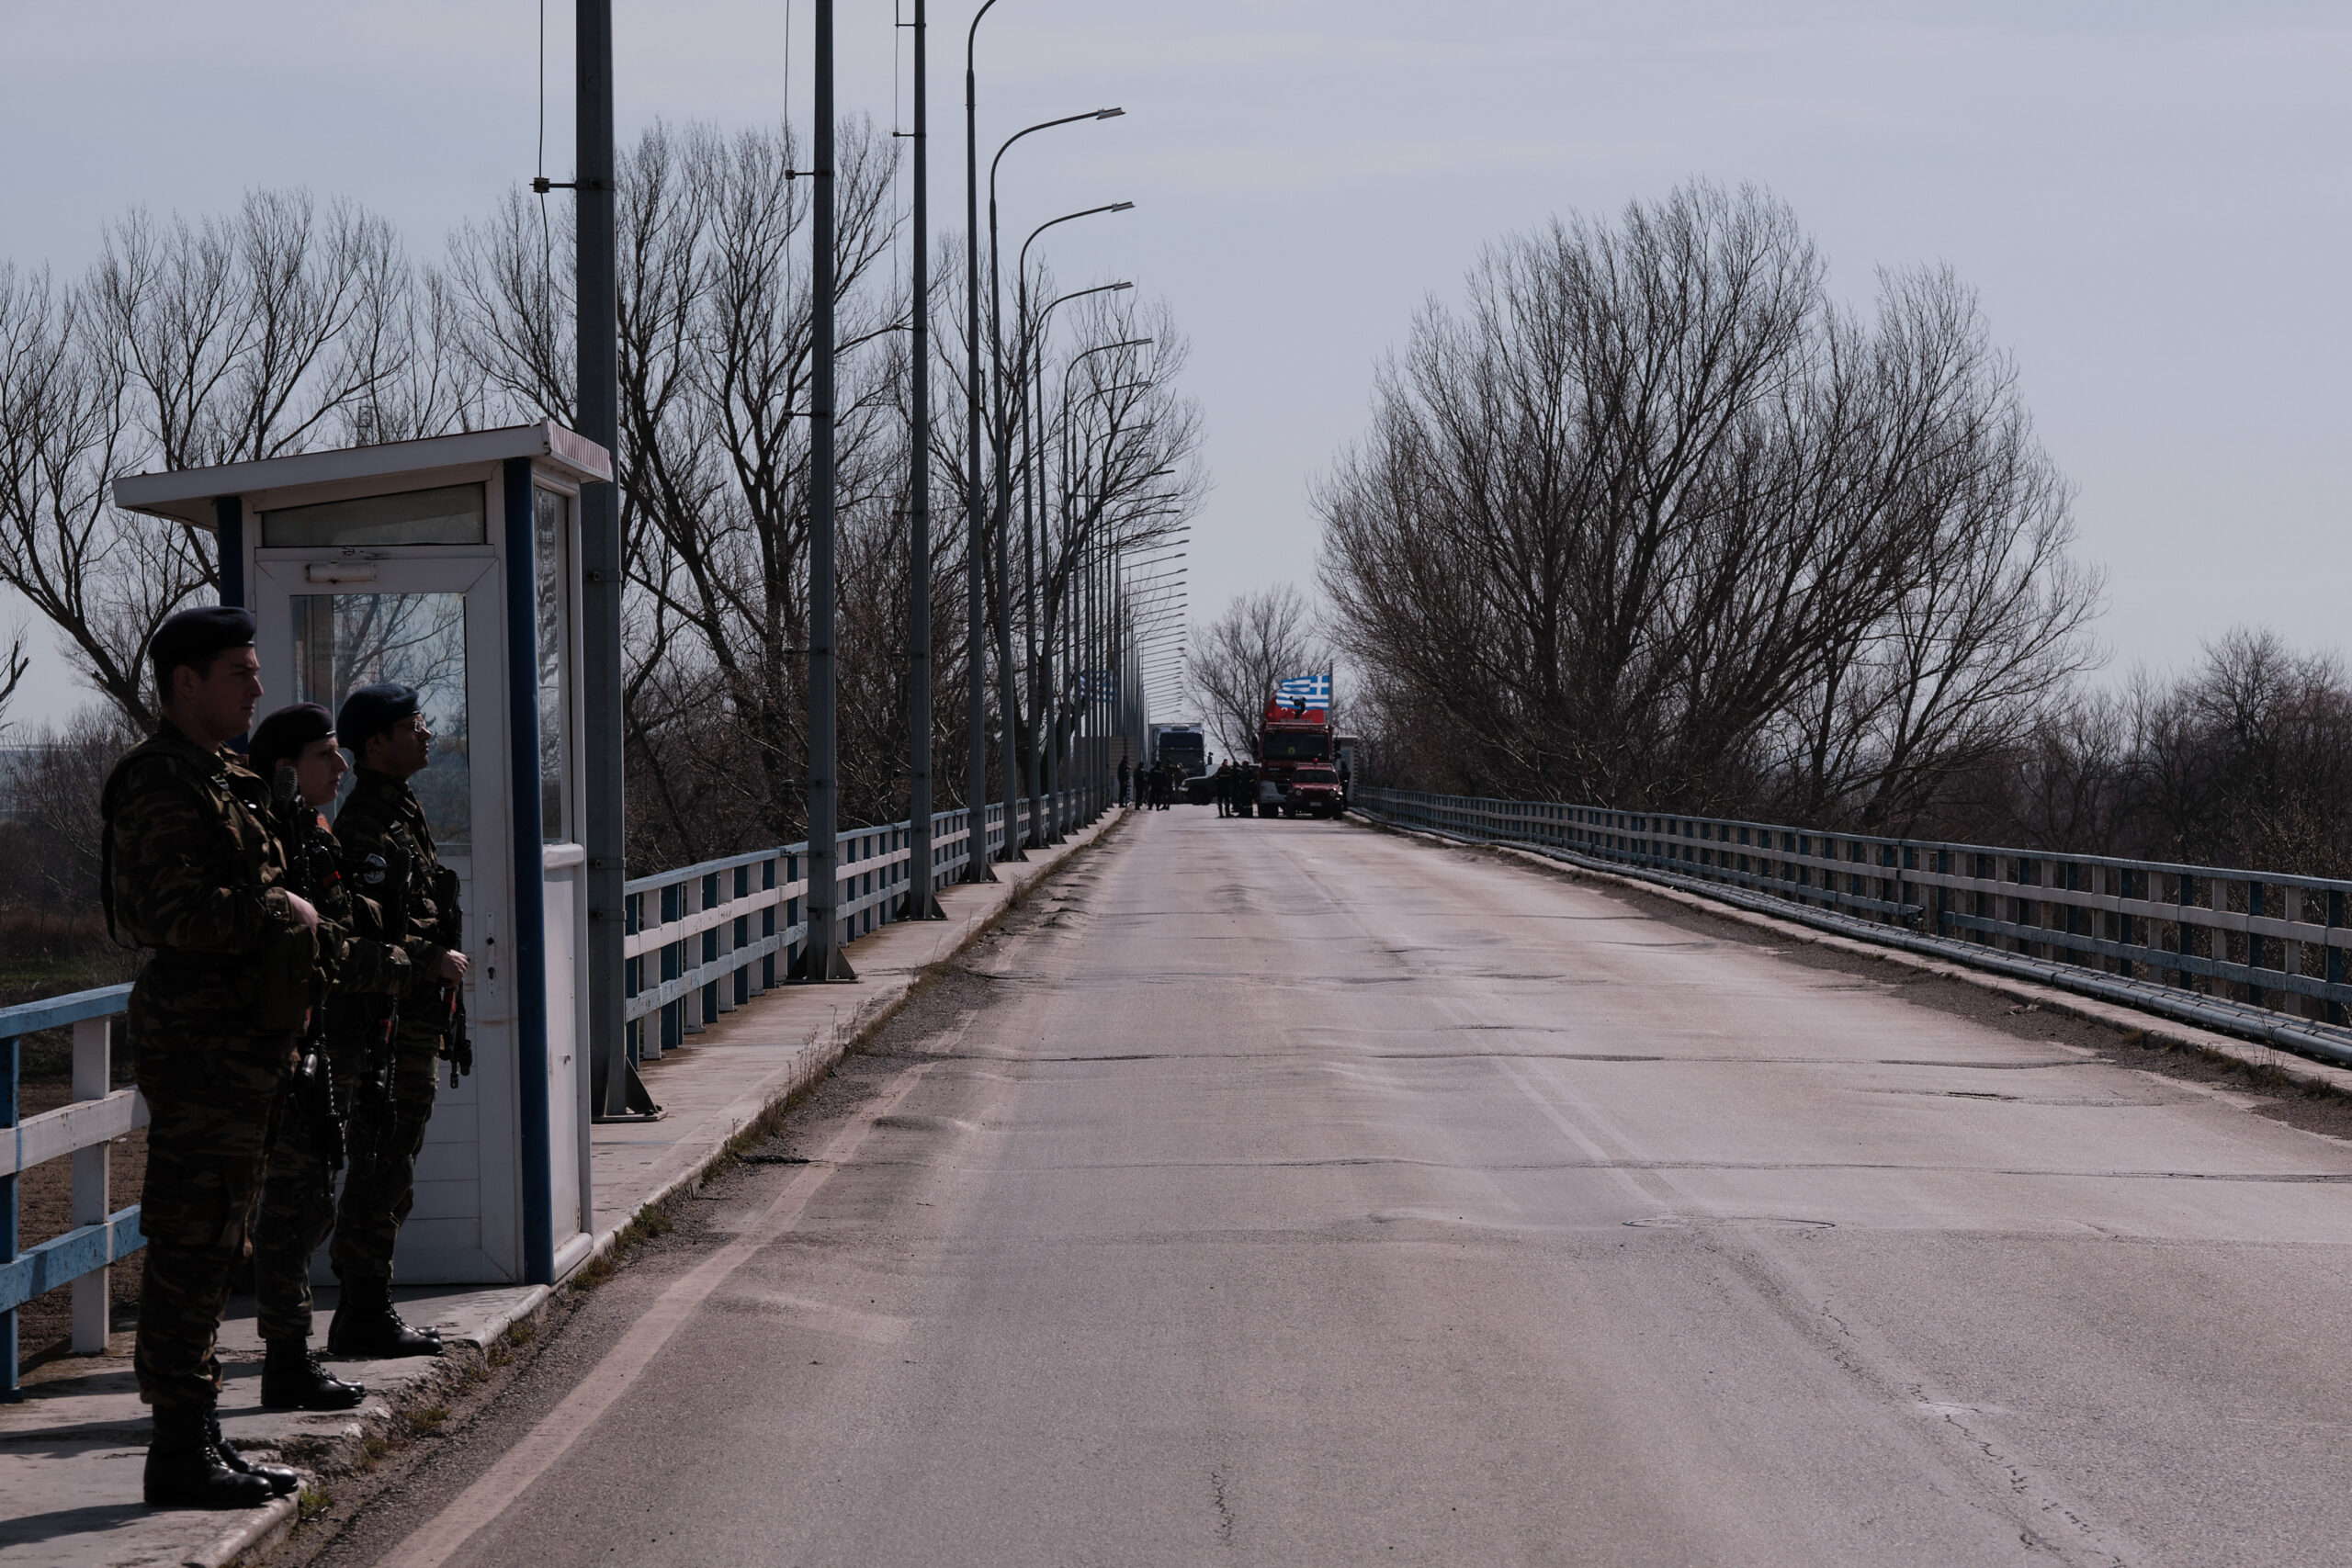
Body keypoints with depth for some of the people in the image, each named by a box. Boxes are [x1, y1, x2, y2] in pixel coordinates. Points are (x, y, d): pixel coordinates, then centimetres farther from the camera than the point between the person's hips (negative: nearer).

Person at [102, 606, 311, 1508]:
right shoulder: (161, 784, -14)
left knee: (209, 1247, 13)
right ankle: (178, 1456, -5)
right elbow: (173, 911, -25)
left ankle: (201, 1442, 20)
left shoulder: (219, 780, 18)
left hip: (237, 1044, 10)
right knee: (191, 1247, -7)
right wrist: (279, 911, -15)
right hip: (201, 1044, -10)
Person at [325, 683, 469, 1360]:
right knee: (382, 1173, -7)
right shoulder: (369, 826, -16)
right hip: (385, 1022, -11)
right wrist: (437, 962, -15)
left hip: (411, 1022, 11)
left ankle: (366, 1310, 22)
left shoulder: (400, 814, 17)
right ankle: (365, 1320, -3)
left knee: (386, 1174, 15)